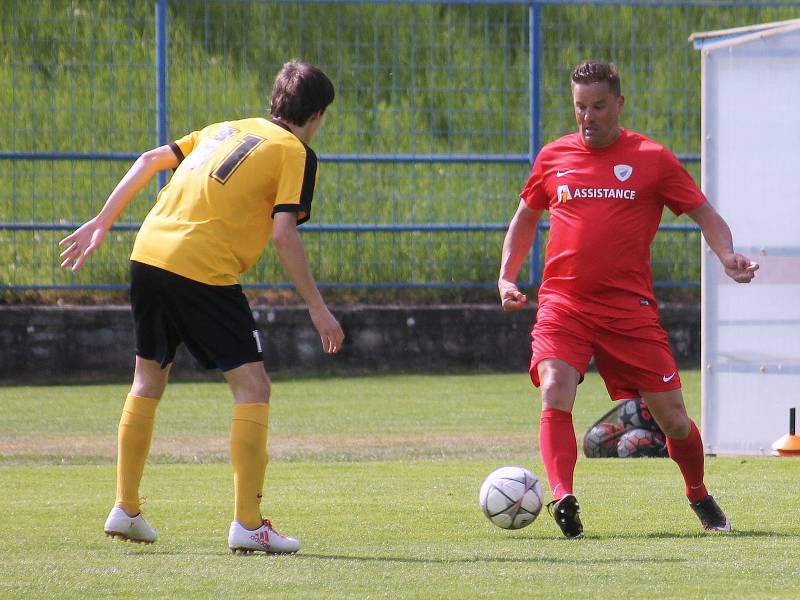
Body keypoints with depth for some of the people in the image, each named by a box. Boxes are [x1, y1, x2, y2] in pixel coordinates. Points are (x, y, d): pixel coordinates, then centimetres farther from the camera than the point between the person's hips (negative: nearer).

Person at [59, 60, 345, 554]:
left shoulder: (228, 129, 22)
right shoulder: (297, 155, 1)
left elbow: (151, 160, 20)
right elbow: (284, 234, -11)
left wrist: (102, 224, 23)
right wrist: (317, 306, -7)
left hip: (149, 254, 7)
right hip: (204, 270, -7)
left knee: (148, 381, 22)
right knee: (253, 387, -1)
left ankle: (125, 509, 27)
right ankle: (248, 524, -6)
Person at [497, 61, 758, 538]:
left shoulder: (652, 159, 2)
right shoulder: (553, 158, 9)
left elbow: (705, 213, 6)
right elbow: (526, 217, 24)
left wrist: (728, 257, -13)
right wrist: (506, 278, 12)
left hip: (629, 307, -1)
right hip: (562, 303, 1)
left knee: (672, 417, 2)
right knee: (555, 396, -24)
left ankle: (700, 496, 28)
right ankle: (563, 499, -30)